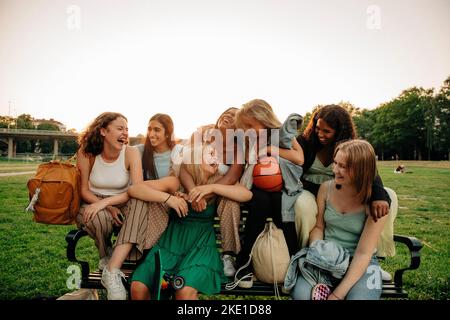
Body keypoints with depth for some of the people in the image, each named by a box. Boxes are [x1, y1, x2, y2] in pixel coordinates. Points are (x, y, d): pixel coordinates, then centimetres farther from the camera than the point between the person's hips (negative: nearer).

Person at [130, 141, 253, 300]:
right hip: (172, 240, 1)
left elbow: (247, 194, -14)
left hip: (201, 243, -1)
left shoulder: (218, 181, 1)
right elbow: (135, 189, -6)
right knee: (138, 287, -15)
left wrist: (212, 187, -22)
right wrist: (168, 198, -19)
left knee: (185, 291, -27)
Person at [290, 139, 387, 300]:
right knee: (301, 294, -27)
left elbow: (363, 253, -15)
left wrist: (338, 294, -18)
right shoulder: (326, 188, -1)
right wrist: (316, 251, -12)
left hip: (361, 263, -1)